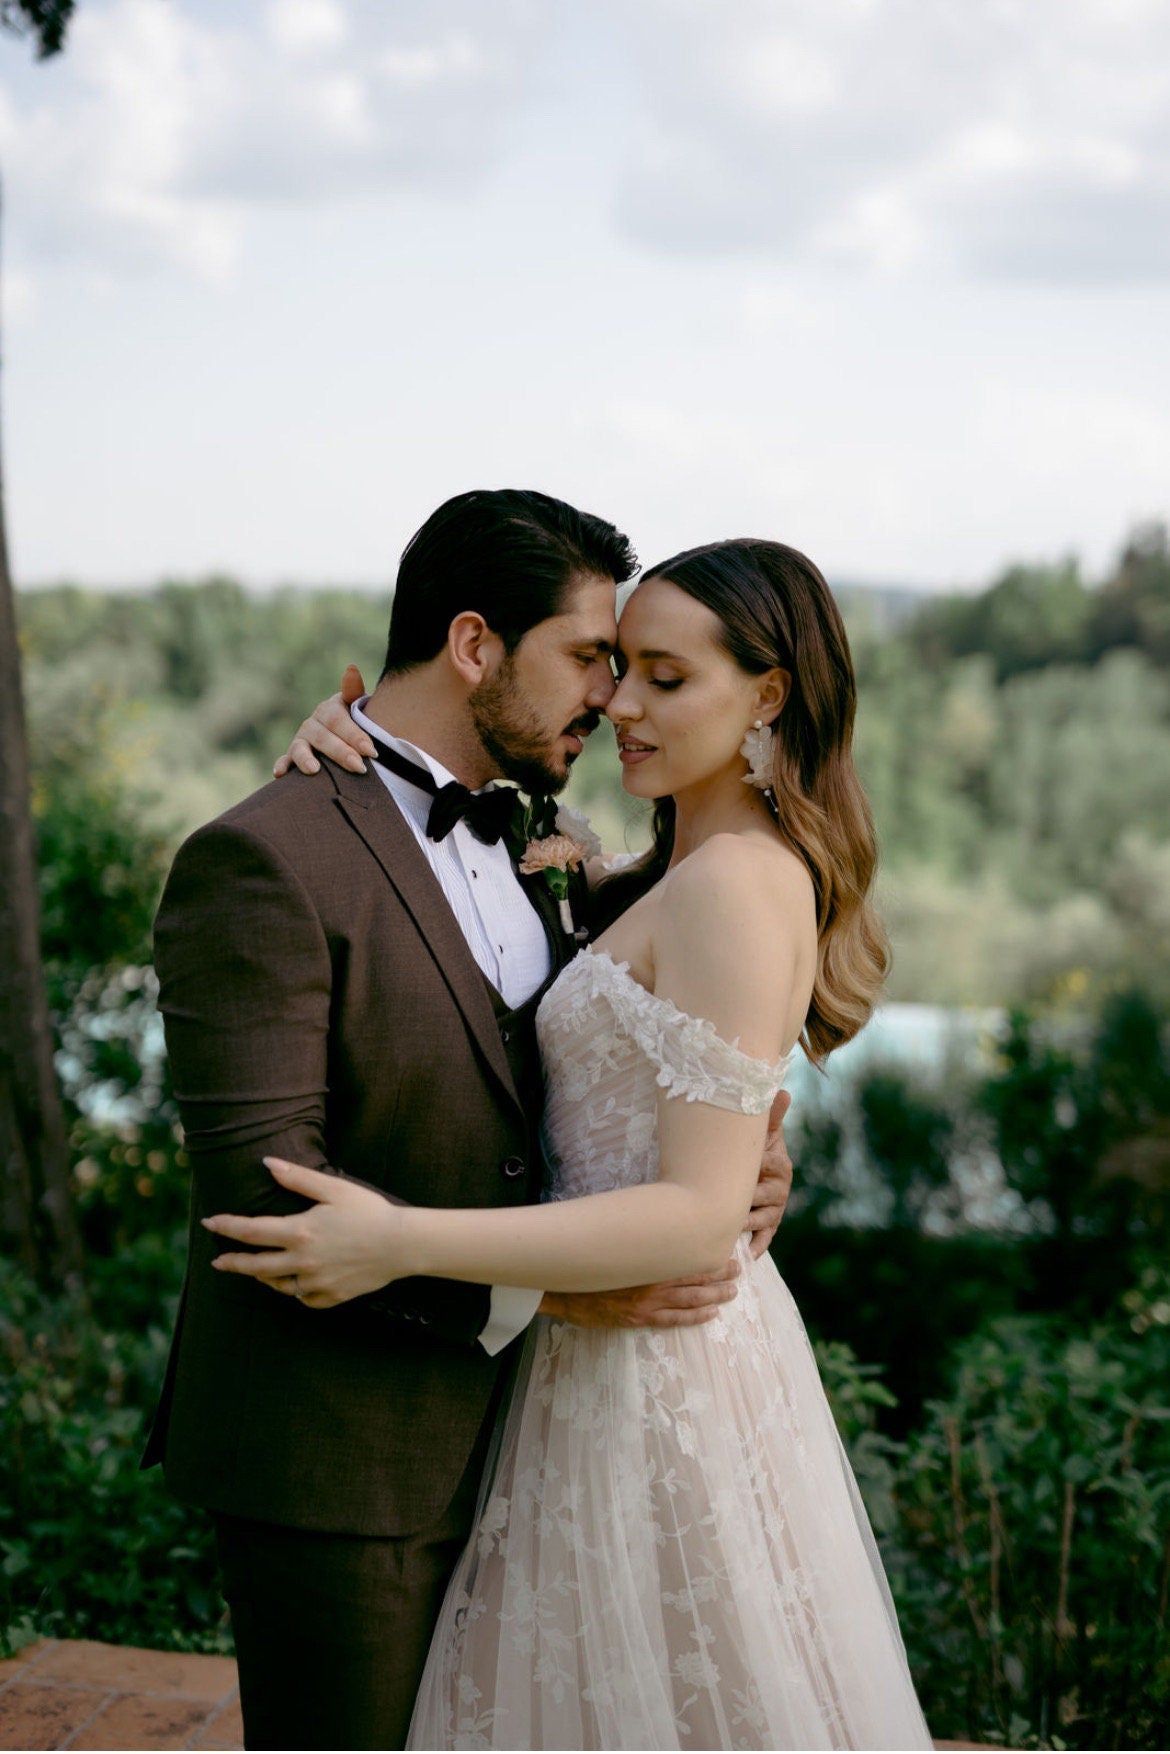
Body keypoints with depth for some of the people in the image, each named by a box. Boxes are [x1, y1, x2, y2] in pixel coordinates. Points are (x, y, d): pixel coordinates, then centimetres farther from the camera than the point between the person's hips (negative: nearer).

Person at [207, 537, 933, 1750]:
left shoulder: (733, 887, -20)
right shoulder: (664, 882, 9)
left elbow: (701, 1214, -25)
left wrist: (402, 1243, -29)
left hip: (655, 1374, -9)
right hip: (634, 1362, 9)